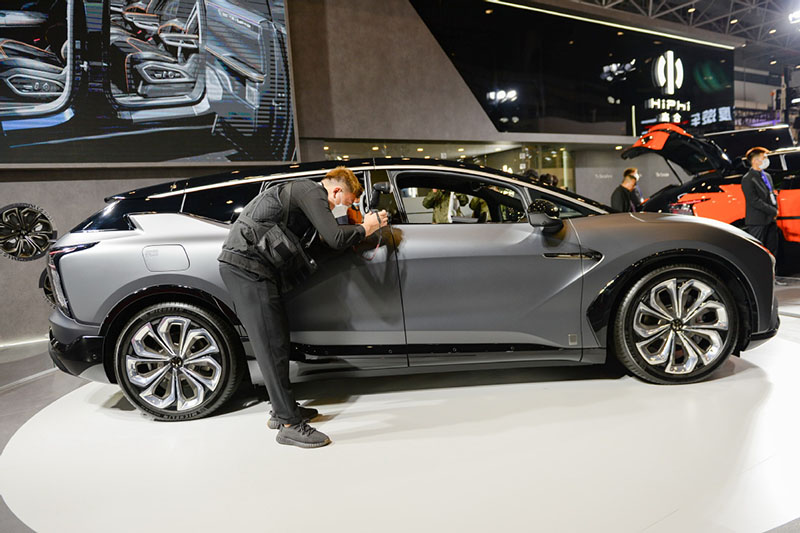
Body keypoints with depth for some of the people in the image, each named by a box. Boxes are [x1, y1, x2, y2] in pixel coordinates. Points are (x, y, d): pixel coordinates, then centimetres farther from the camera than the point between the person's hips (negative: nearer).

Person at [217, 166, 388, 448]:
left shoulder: (302, 191, 23)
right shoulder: (312, 191, -9)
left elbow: (324, 235, 25)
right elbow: (335, 238, -17)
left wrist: (359, 228, 17)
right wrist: (365, 228, -1)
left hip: (243, 264, 10)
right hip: (247, 264, -10)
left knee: (278, 340, 13)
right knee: (271, 345, -9)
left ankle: (283, 411, 22)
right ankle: (289, 424, -4)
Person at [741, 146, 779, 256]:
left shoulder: (767, 176, 16)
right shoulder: (748, 179, -12)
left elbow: (772, 195, 20)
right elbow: (754, 201, -17)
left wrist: (775, 210, 2)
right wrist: (773, 211, -12)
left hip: (771, 220, 9)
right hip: (757, 222, -8)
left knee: (772, 251, 12)